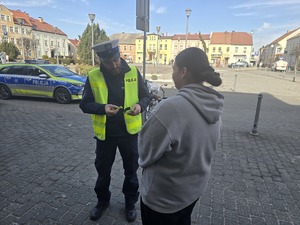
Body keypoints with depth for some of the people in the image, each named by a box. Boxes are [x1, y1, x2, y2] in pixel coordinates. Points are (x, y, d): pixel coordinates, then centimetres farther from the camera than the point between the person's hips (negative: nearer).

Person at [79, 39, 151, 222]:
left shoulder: (133, 72, -7)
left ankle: (130, 202, 40)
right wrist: (103, 108, -26)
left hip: (129, 131, 0)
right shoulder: (93, 76, -8)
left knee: (131, 169, 16)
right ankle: (103, 201, 44)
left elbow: (146, 96, 0)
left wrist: (140, 105, -23)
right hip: (105, 133, 0)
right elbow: (84, 104, -6)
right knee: (103, 170, 17)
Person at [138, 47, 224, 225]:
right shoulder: (215, 107, -8)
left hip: (163, 195, -6)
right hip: (196, 186, 6)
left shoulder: (171, 107, -34)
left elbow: (146, 152, -21)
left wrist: (143, 162, 1)